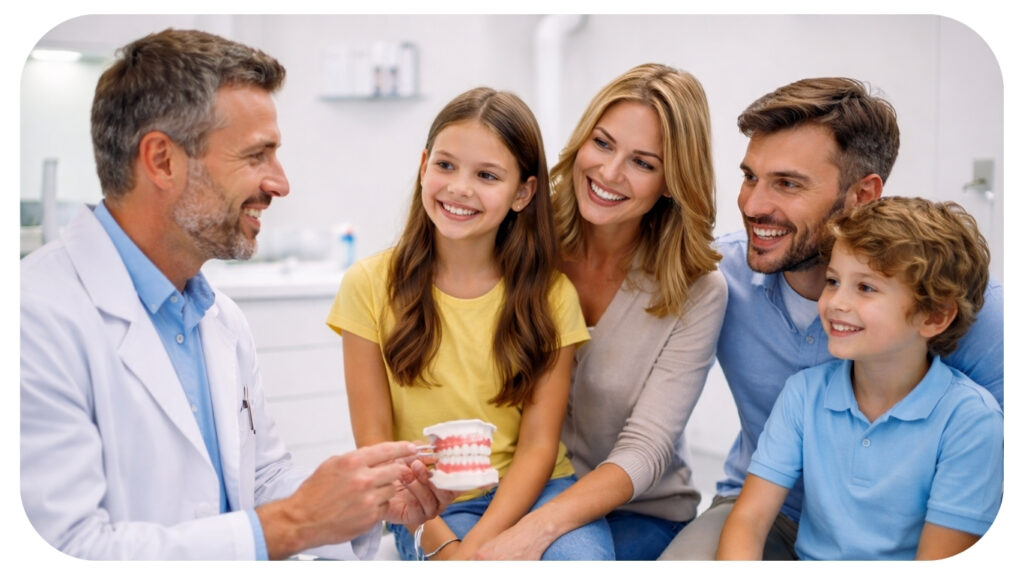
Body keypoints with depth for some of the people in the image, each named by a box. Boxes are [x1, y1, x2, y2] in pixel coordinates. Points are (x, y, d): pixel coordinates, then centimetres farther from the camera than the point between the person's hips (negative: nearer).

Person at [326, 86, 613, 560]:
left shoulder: (551, 295, -3)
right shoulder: (370, 286, -4)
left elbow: (538, 445, -5)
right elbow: (375, 443, -4)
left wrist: (477, 546, -18)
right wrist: (440, 545, -15)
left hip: (531, 491, 1)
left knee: (579, 556, -27)